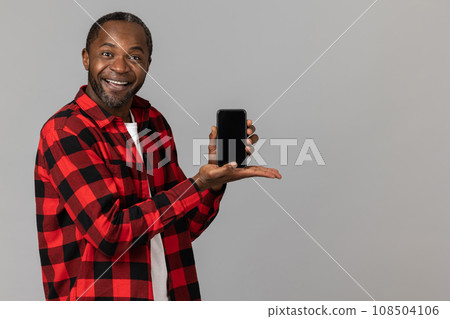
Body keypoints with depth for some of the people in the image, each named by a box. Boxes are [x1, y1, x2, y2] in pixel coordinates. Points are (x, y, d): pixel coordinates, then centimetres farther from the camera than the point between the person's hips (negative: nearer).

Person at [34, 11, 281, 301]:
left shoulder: (154, 122, 5)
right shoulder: (65, 131, -14)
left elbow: (182, 228, 6)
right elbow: (110, 233, -22)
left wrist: (215, 172, -9)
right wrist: (200, 184, -22)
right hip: (96, 295, -5)